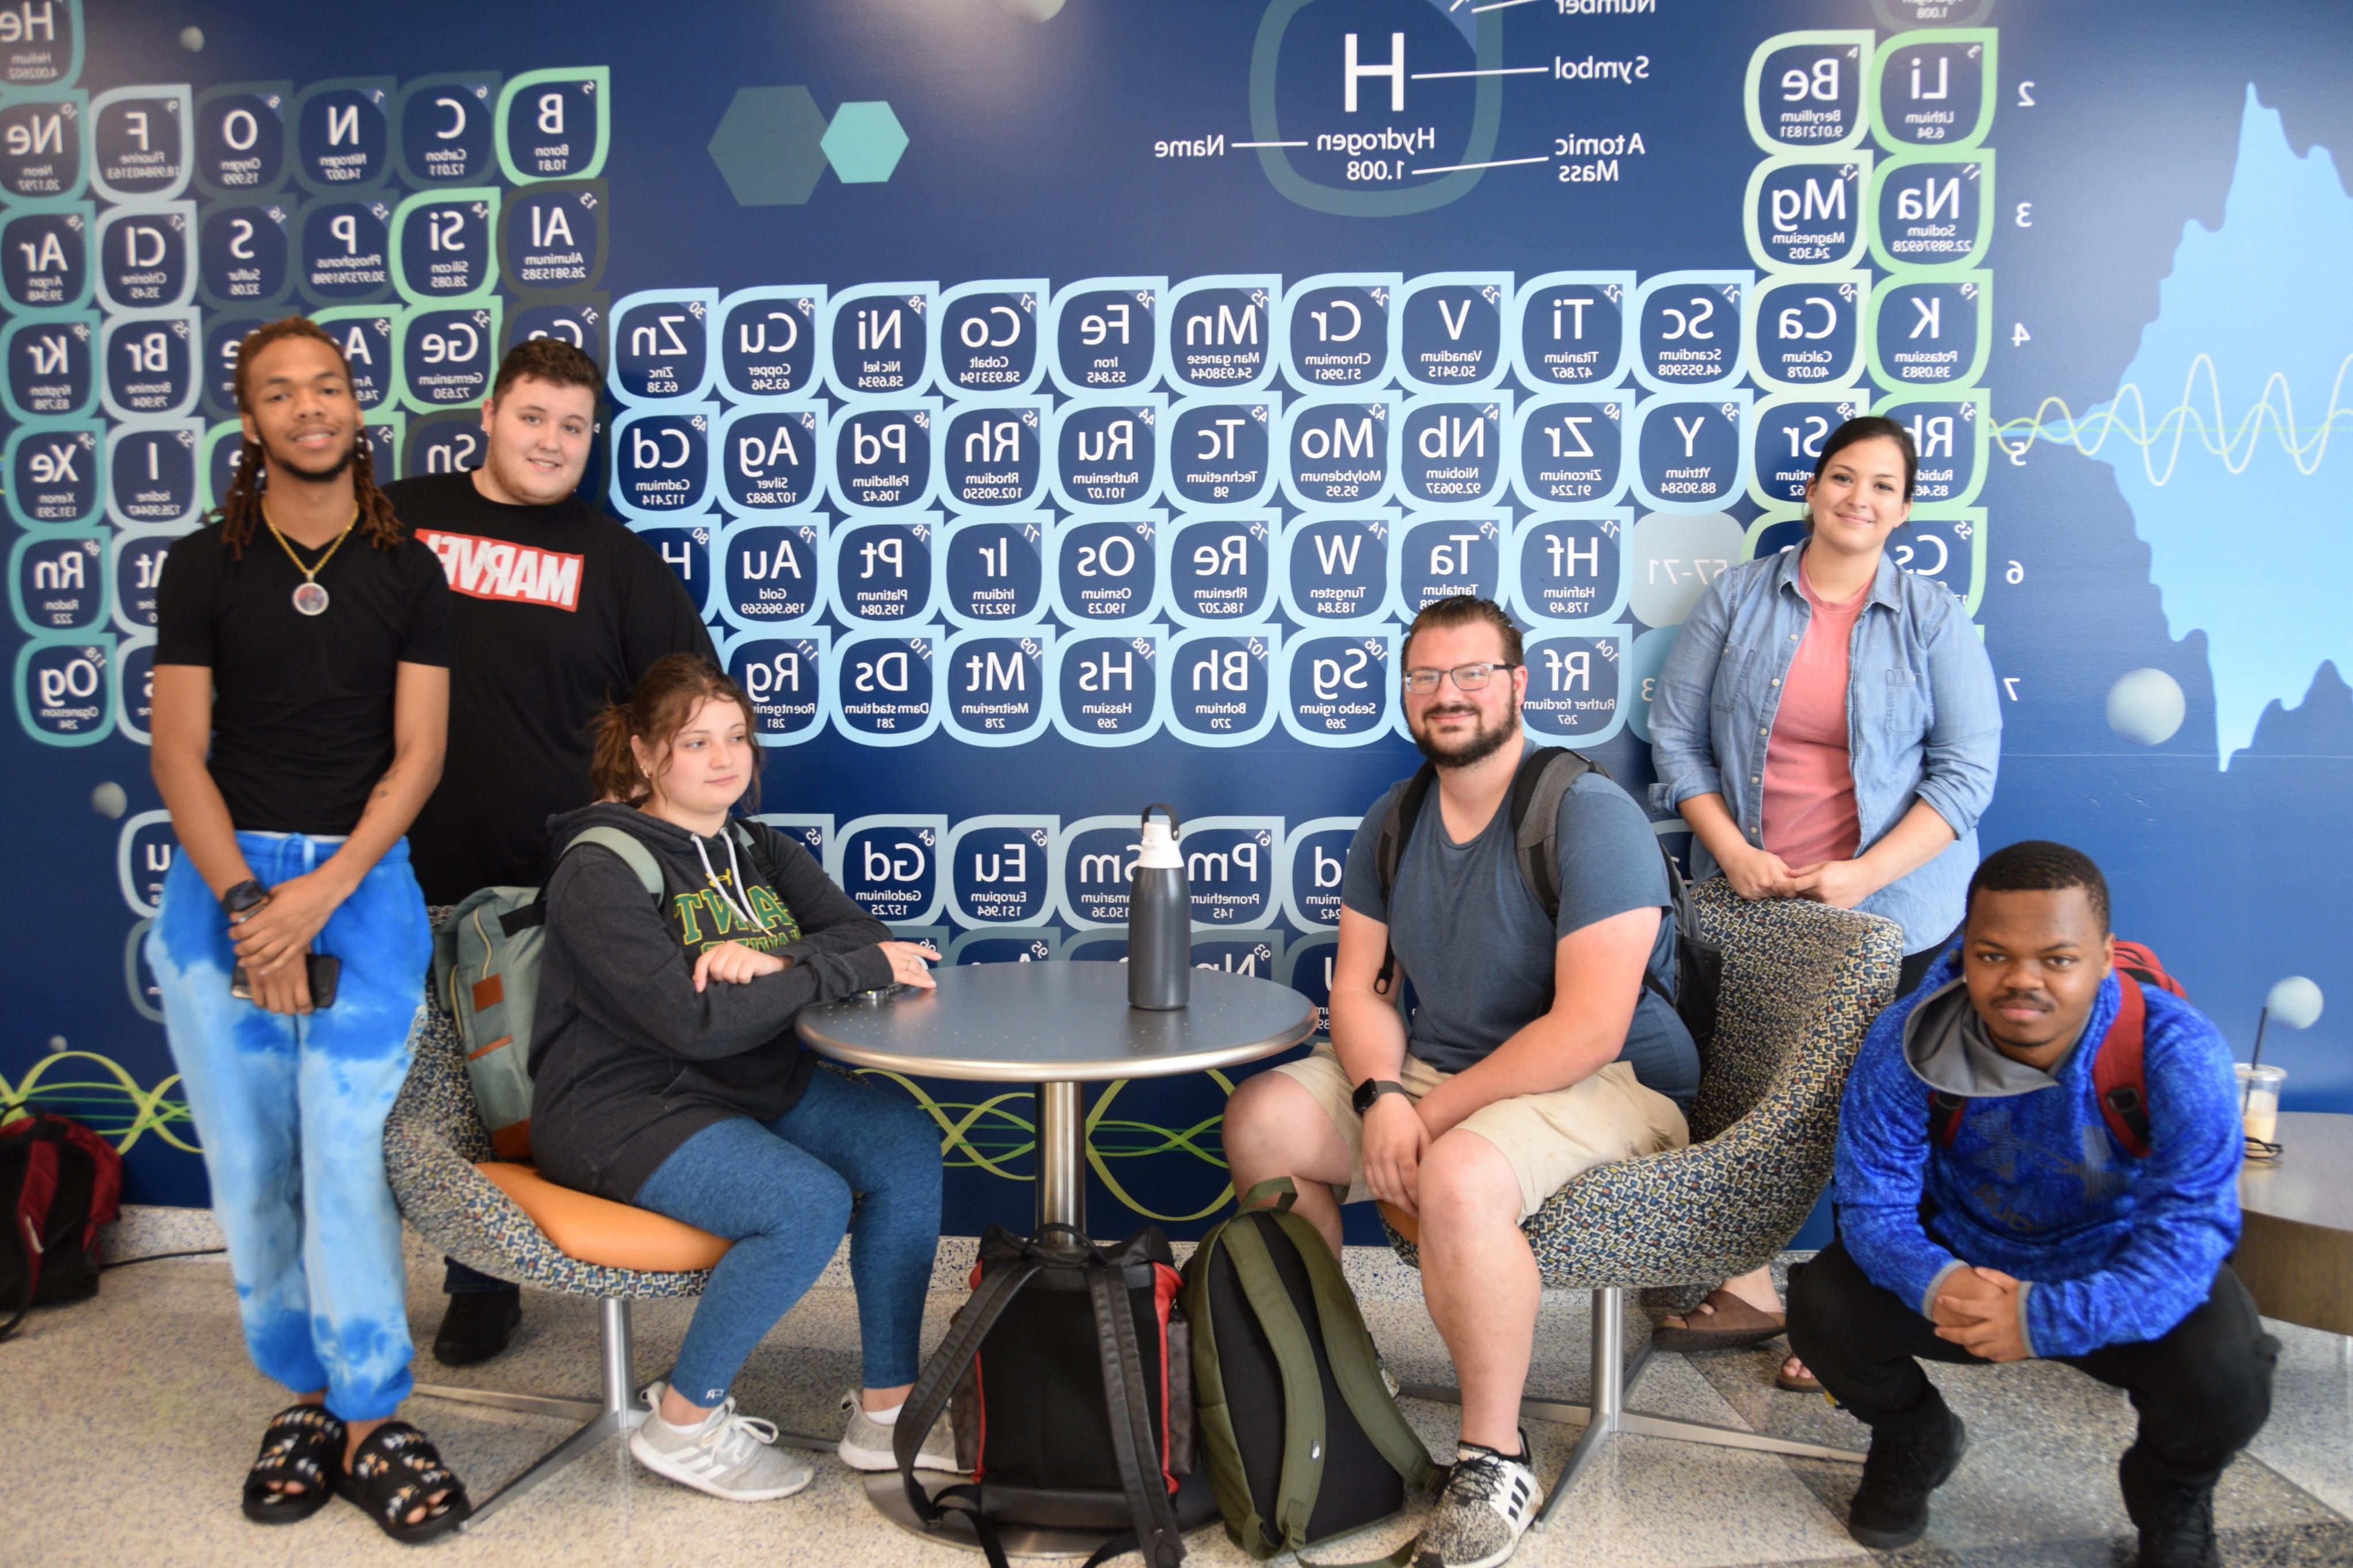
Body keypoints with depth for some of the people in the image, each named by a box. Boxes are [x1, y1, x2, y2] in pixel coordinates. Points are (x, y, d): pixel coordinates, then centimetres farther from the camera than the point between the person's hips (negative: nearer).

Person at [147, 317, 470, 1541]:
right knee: (250, 1164, 5)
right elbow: (179, 755, 1)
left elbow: (417, 753, 0)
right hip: (221, 880, 1)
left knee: (347, 1157, -7)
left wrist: (318, 900, -11)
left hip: (363, 880, -1)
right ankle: (306, 1396, 20)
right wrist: (249, 908, -10)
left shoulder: (408, 569, 5)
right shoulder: (203, 568, 6)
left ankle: (369, 1422, 4)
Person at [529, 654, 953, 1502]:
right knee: (810, 1202, -28)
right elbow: (693, 1021, -24)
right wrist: (851, 967, -23)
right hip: (624, 1108, -7)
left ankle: (885, 1410, -5)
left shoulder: (761, 853, 10)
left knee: (905, 1143, -16)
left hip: (758, 1085, 7)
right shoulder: (599, 872, -13)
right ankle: (685, 1422, -4)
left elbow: (873, 941, -3)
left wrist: (769, 960, -22)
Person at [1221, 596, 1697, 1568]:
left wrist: (1431, 1115, -22)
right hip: (1433, 1071, 8)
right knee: (1262, 1118, -5)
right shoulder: (1393, 823, 6)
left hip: (1610, 1088, -7)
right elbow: (1357, 986, 4)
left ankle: (1495, 1463, -12)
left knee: (1458, 1179, -36)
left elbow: (1589, 1029, -24)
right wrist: (1381, 1096, -17)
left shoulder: (1590, 816, -18)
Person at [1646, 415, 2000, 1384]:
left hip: (1888, 909, -1)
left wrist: (1865, 875, -16)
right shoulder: (1737, 599, 3)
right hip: (1748, 897, 2)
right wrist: (1732, 851, -11)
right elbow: (1676, 737, 1)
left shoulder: (1934, 619, 1)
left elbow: (1967, 770, -4)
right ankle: (1747, 1293, 27)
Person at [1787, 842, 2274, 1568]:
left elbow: (2188, 1235, -30)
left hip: (2114, 1271, -1)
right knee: (1822, 1308, -22)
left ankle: (2172, 1491, 11)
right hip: (1961, 1256, 1)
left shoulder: (2179, 1053, -27)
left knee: (2225, 1374, -30)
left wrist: (2044, 1319, -43)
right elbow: (1871, 1202, -19)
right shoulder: (1908, 1042, -23)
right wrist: (1937, 1285, -41)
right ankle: (1914, 1442, 16)